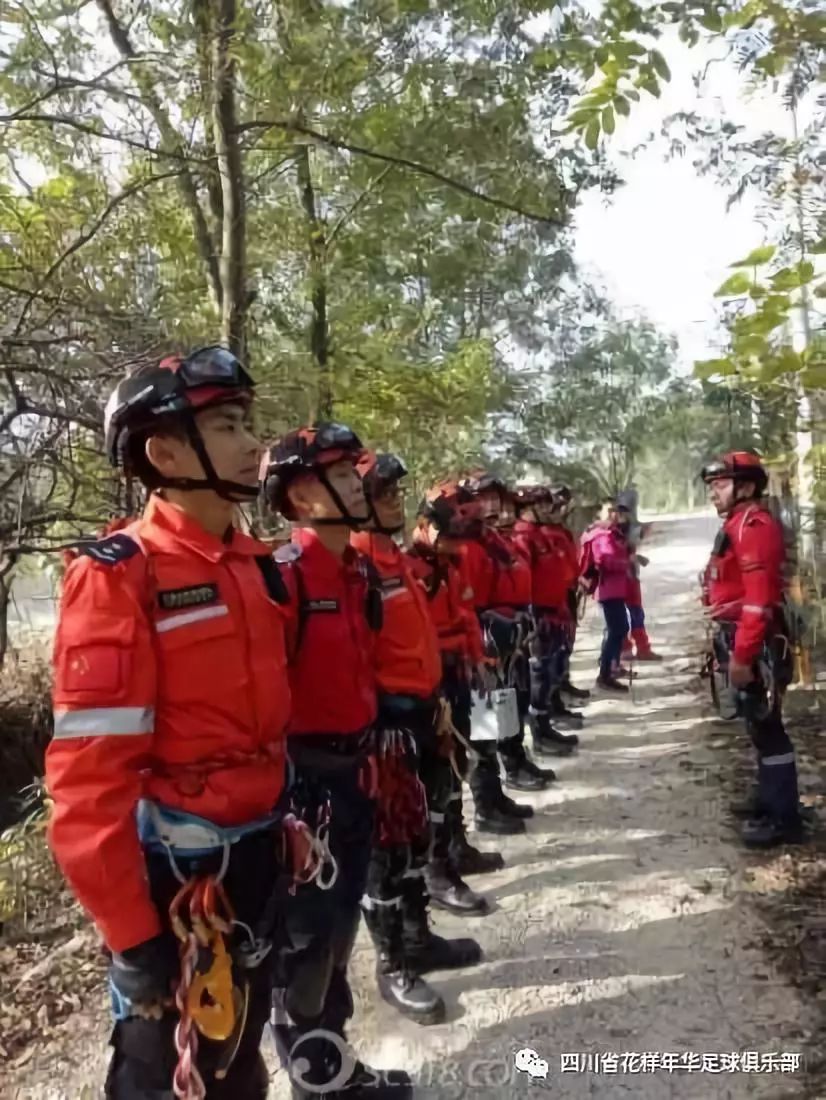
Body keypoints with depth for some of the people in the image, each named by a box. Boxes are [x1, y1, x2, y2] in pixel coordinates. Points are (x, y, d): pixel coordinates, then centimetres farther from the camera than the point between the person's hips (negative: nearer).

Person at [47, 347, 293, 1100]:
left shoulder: (257, 565, 4)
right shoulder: (120, 576, -19)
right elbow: (89, 774, -21)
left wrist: (282, 824, 15)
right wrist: (131, 932, -18)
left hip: (258, 848, 7)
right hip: (173, 864, -7)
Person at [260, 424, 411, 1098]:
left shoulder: (362, 573, 8)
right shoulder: (283, 577, -19)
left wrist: (374, 757, 18)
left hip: (356, 771, 8)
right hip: (305, 777, -8)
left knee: (341, 919, 20)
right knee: (306, 932, 7)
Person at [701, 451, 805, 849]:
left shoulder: (753, 525, -16)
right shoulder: (738, 525, 16)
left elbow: (759, 597, -24)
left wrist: (742, 655, -24)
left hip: (755, 645, -10)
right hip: (743, 640, 10)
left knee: (766, 727, -4)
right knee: (759, 725, 18)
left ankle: (784, 819, 5)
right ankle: (770, 800, 30)